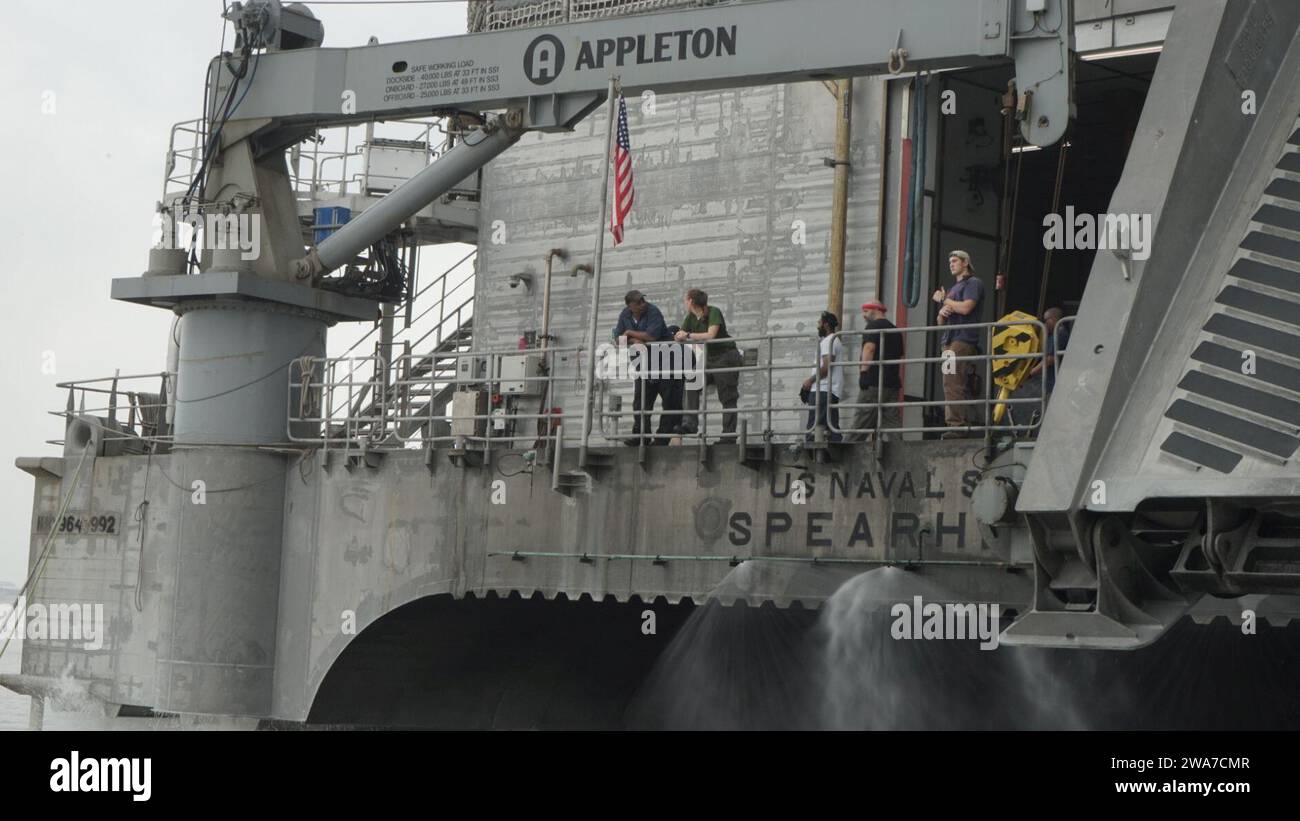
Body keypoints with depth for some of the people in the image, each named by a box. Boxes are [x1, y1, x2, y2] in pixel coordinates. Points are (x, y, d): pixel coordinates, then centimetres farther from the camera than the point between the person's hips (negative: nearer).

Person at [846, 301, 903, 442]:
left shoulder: (873, 326, -2)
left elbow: (869, 348, -16)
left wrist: (863, 372, -22)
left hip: (874, 382, -8)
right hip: (892, 382, 8)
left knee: (861, 421, -8)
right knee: (892, 420, 1)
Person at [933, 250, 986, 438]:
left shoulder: (973, 283, 1)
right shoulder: (954, 288, 27)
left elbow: (965, 307, -16)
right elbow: (941, 322, 26)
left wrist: (943, 299, -1)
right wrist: (942, 311, 1)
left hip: (963, 340, -9)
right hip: (949, 341, 9)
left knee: (953, 384, -18)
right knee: (951, 386, 3)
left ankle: (956, 425, -22)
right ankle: (955, 427, 1)